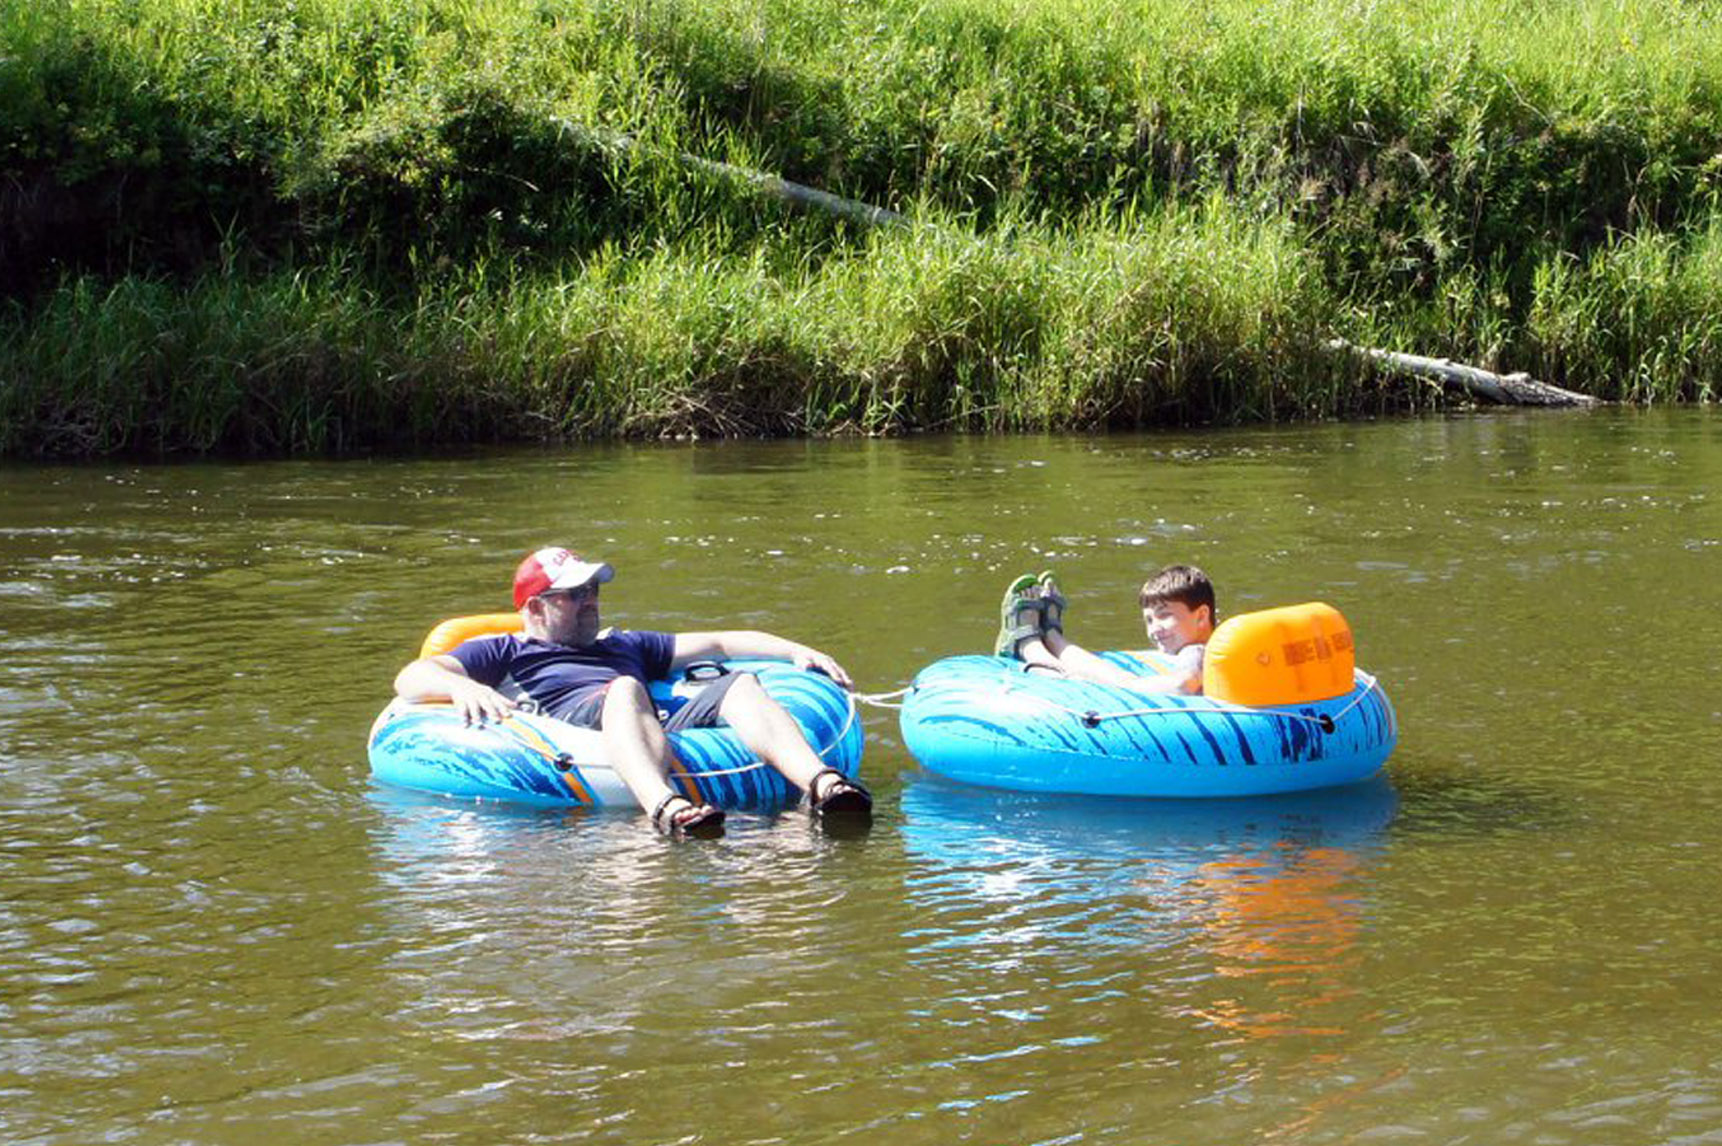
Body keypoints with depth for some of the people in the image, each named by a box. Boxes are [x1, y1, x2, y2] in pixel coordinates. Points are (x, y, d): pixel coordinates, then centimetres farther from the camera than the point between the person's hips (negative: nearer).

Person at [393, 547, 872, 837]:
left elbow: (719, 644, 38)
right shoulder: (501, 651, 28)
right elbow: (411, 679, 13)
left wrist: (795, 651, 23)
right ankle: (666, 807, -67)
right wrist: (460, 687, -10)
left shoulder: (624, 645, 43)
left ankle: (821, 784, -48)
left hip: (664, 734, 5)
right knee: (624, 690, -36)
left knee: (739, 683, -20)